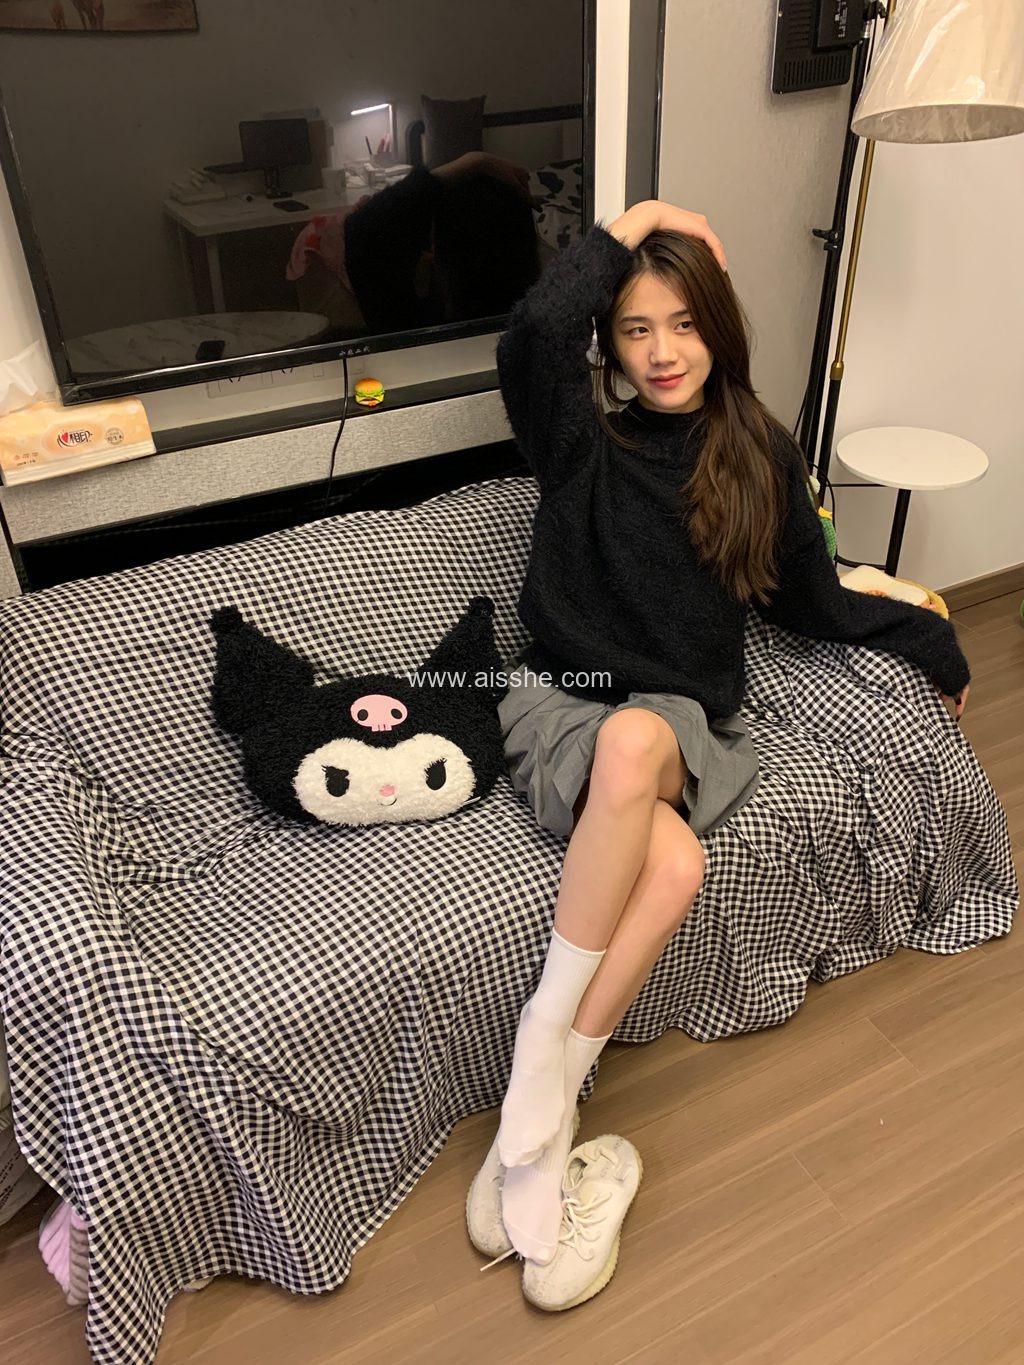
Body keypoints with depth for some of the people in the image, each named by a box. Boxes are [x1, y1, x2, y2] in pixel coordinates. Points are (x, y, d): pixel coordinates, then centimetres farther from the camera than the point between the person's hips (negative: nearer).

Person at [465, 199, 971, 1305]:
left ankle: (544, 1069, -28)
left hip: (685, 719, 2)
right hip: (558, 702, -1)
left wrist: (930, 637, 24)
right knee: (672, 863, -35)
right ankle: (544, 1124, -23)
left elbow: (811, 601, 21)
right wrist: (633, 223, -5)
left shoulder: (760, 457, 12)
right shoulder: (583, 439, 4)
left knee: (636, 738, -38)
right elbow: (533, 334, -18)